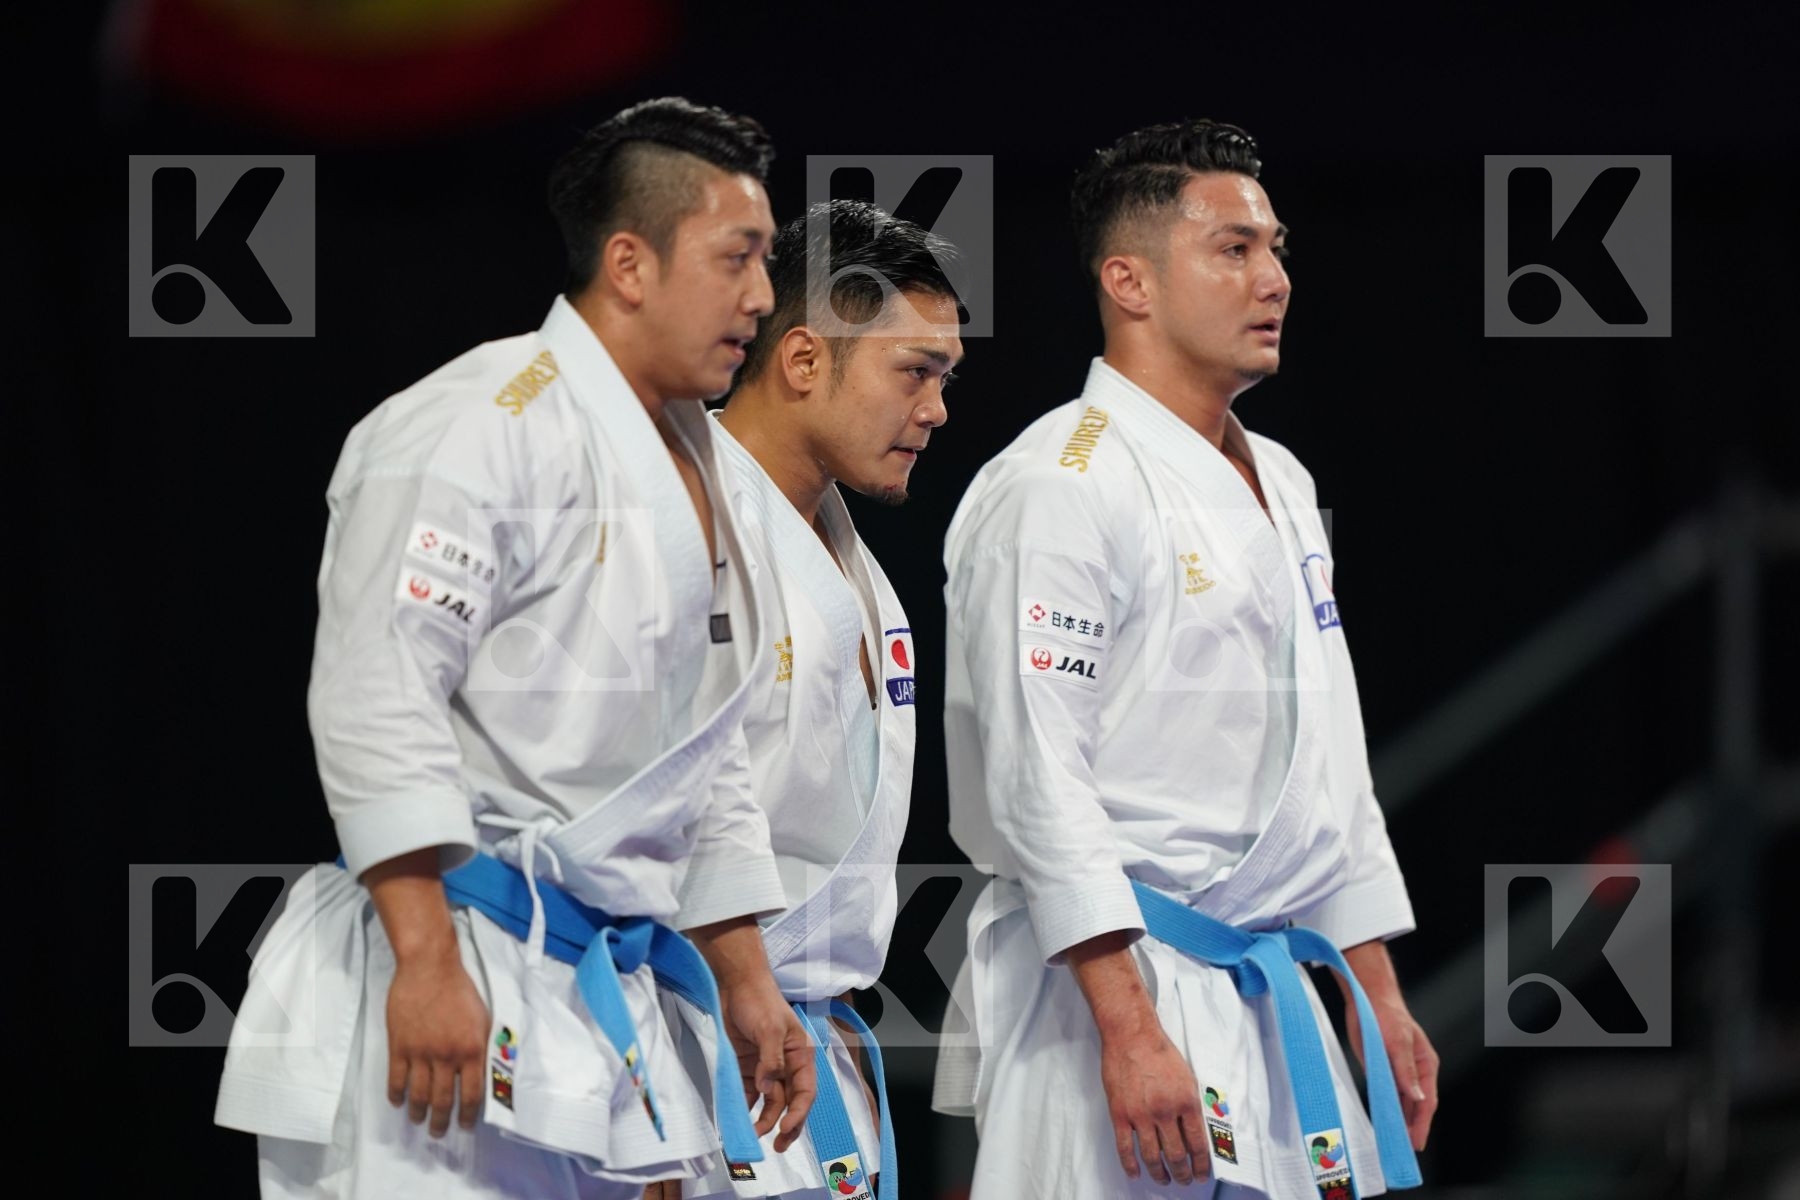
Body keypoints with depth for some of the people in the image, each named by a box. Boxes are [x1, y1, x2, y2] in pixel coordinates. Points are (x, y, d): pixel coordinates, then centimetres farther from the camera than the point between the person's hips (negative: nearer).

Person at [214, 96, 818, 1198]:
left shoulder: (687, 468, 20)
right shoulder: (489, 428, -11)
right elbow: (377, 696, -19)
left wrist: (747, 983, 25)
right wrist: (428, 962, -23)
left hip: (601, 1007, 9)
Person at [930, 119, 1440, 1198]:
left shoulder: (1282, 488, 18)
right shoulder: (1059, 489, -11)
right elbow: (1036, 776, -17)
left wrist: (1381, 997, 20)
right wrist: (1130, 1029, -22)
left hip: (1267, 999, 9)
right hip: (1109, 985, -9)